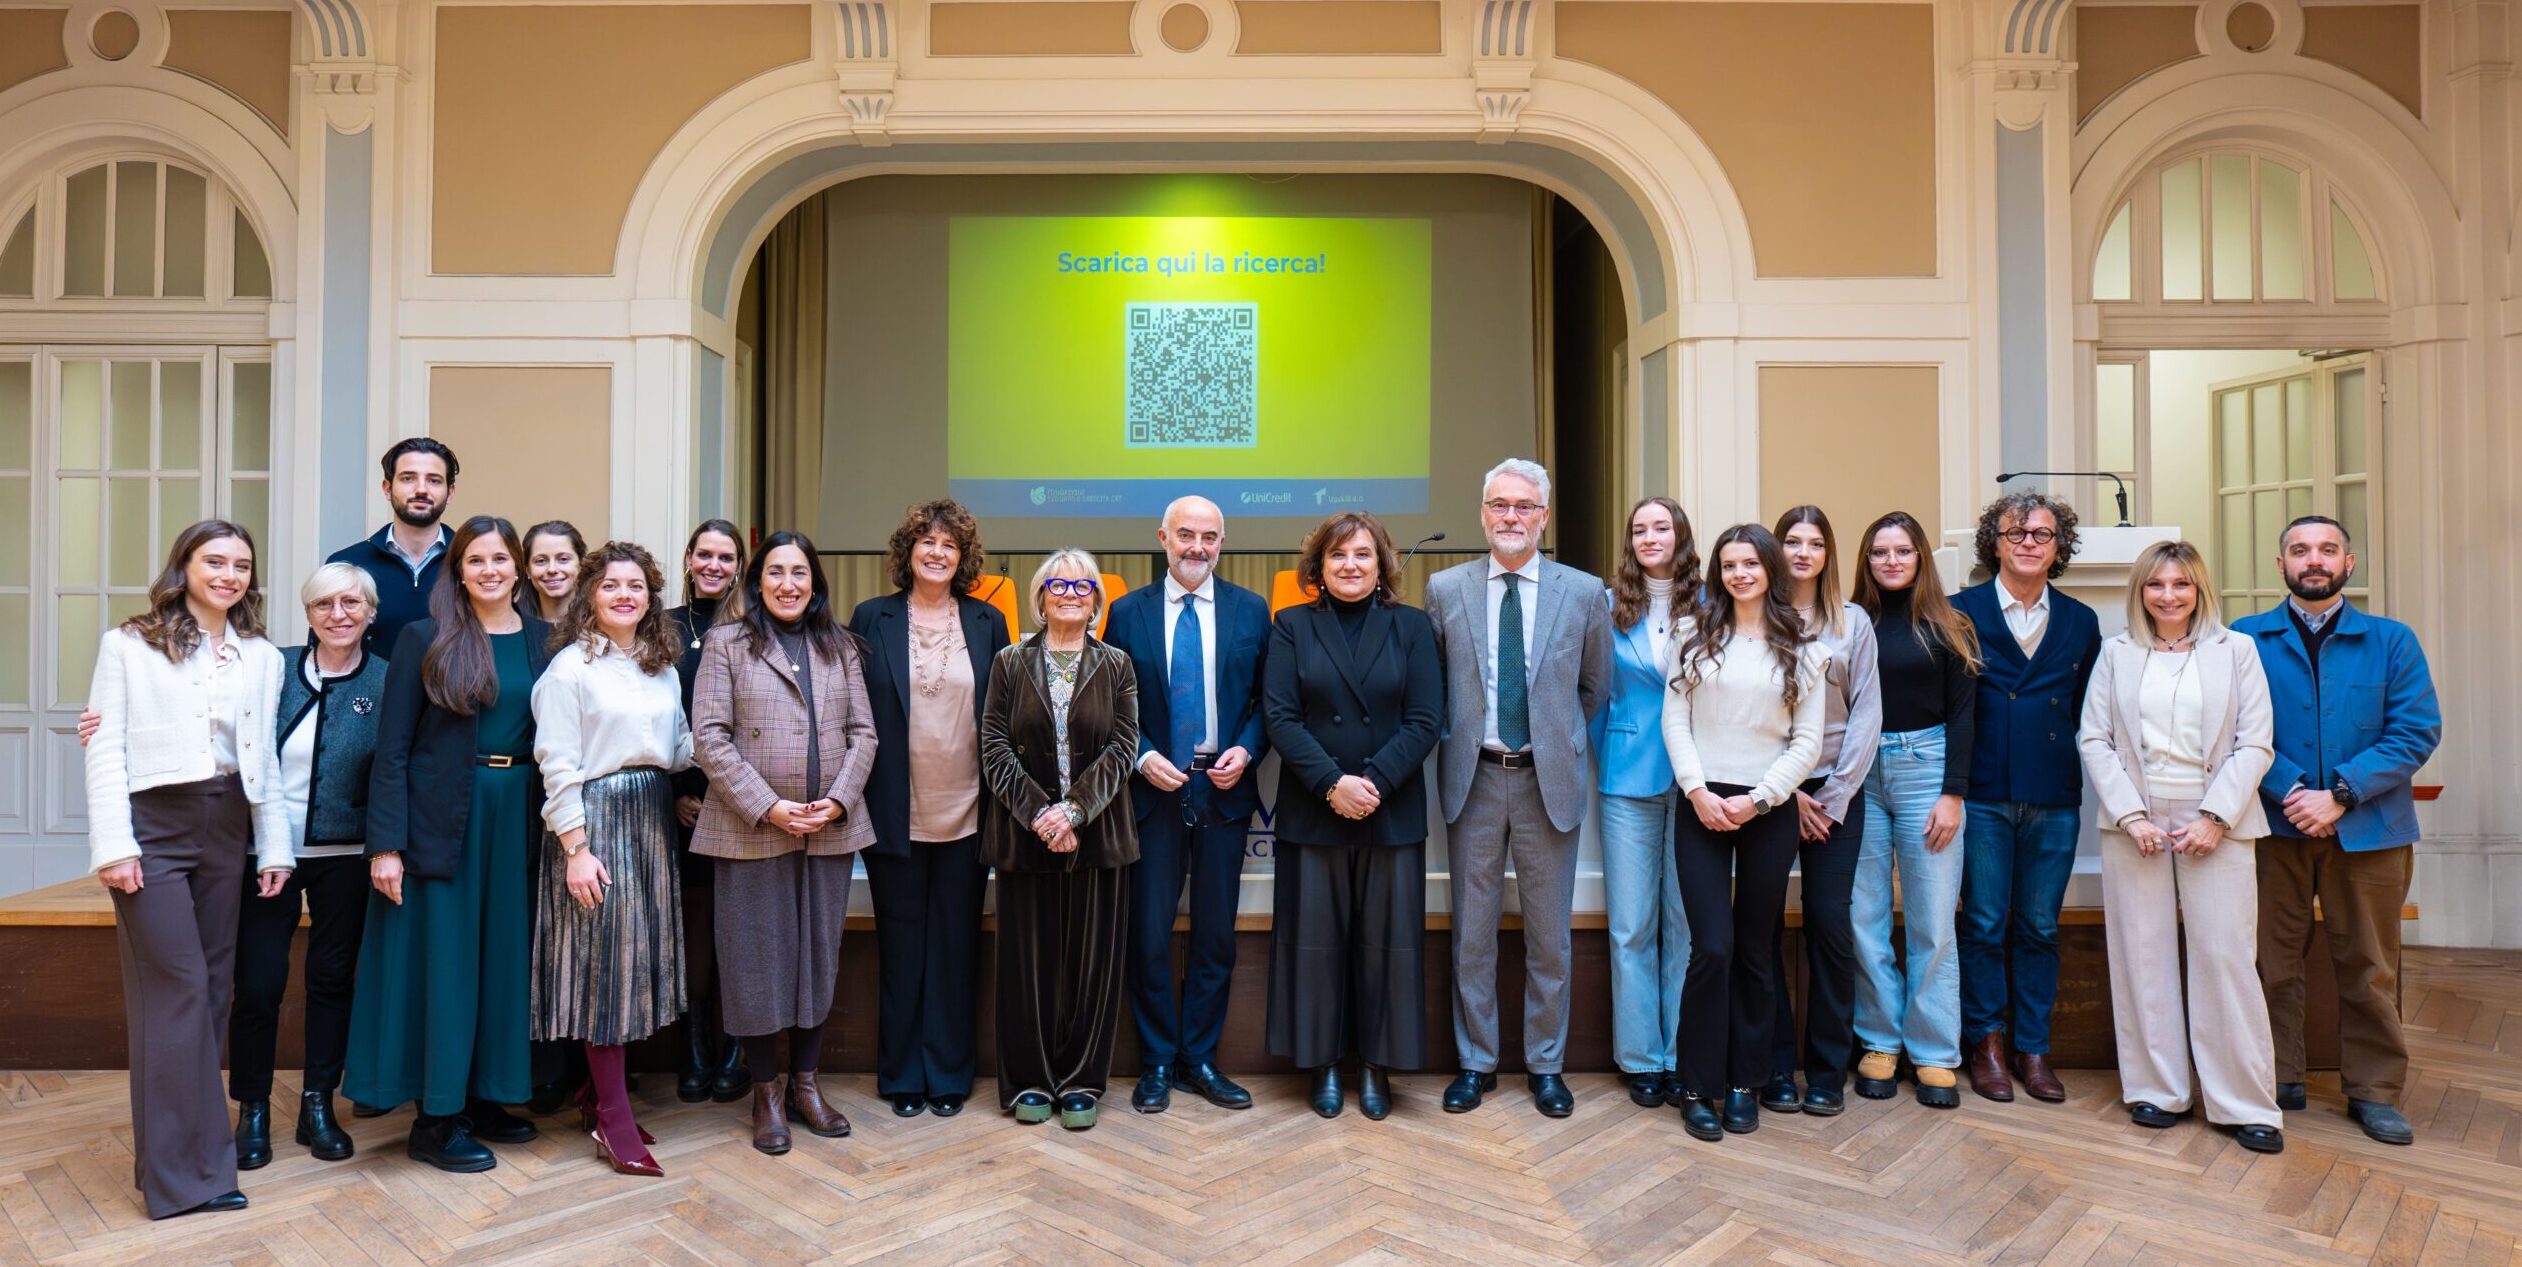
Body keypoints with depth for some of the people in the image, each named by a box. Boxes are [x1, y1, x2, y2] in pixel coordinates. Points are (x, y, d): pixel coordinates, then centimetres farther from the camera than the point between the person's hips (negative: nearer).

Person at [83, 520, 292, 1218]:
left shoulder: (262, 658, 12)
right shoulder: (128, 644, 1)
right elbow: (107, 750, -4)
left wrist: (275, 845, 6)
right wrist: (113, 844, -12)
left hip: (227, 830, 4)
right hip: (153, 826, -4)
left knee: (210, 990, 6)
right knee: (179, 988, -7)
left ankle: (176, 1156, 18)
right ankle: (183, 1170, 2)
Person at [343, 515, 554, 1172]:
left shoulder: (543, 640, 6)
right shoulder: (424, 639, -3)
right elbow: (391, 748, -5)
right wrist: (385, 843, -10)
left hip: (518, 818, 4)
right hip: (442, 819, -3)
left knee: (503, 959, 10)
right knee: (442, 961, 2)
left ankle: (483, 1097, 24)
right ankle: (435, 1119, 14)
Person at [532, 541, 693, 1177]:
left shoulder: (663, 666, 12)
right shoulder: (571, 666, -7)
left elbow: (680, 748, 11)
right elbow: (557, 765, -10)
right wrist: (575, 848, -15)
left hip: (653, 815, 7)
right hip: (597, 816, -6)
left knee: (643, 953, 10)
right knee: (605, 955, -2)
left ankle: (600, 1091, 26)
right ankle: (613, 1119, 7)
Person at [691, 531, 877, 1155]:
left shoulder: (841, 647, 11)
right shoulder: (725, 642, 2)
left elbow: (863, 733, 7)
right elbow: (710, 737, -6)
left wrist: (837, 802, -8)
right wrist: (769, 807, -14)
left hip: (830, 829, 3)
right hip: (751, 830, -3)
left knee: (819, 955, 11)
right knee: (757, 957, 4)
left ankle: (805, 1083, 25)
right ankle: (765, 1093, 19)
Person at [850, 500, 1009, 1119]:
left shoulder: (987, 622, 5)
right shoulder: (872, 619, 1)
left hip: (965, 815, 1)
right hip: (895, 814, -1)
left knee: (956, 947, 9)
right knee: (900, 947, 9)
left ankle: (949, 1074, 22)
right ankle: (902, 1076, 23)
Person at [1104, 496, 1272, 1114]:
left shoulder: (1251, 610, 5)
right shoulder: (1128, 612, 3)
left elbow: (1266, 698, 6)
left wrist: (1245, 750, -9)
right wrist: (1142, 757, -10)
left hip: (1225, 792, 1)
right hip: (1154, 792, -1)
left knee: (1216, 935, 9)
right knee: (1149, 935, 3)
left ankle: (1200, 1059, 24)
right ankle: (1157, 1063, 20)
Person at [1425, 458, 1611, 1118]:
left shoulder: (1583, 592, 0)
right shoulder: (1445, 589, 1)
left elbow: (1595, 687, 10)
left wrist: (1555, 736, 9)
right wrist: (1459, 738, 3)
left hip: (1550, 779, 0)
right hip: (1473, 779, 0)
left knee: (1549, 935, 10)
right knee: (1471, 932, 10)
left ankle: (1546, 1064, 26)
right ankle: (1476, 1062, 25)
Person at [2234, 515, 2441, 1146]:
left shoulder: (2392, 641, 5)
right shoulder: (2246, 640, 3)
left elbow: (2417, 732, -4)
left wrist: (2339, 795, -14)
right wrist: (2290, 792, -16)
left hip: (2368, 827, 1)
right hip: (2275, 826, 0)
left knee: (2369, 967, 9)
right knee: (2272, 961, 7)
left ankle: (2374, 1091, 22)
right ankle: (2277, 1080, 19)